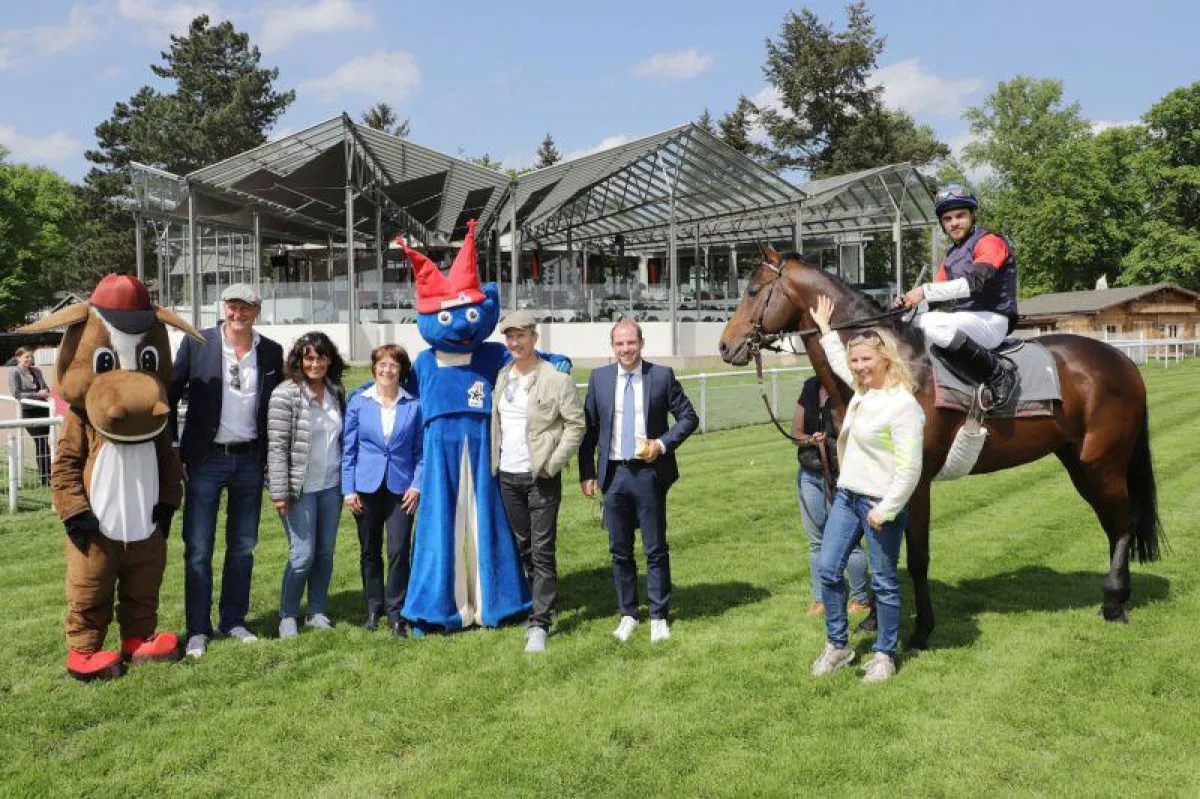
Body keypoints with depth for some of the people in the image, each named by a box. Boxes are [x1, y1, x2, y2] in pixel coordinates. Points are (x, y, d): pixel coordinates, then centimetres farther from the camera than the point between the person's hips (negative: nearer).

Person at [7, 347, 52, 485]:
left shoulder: (36, 371, 13)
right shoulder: (14, 372, -3)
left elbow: (45, 387, 23)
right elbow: (16, 393, -12)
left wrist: (46, 392, -1)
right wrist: (37, 394, -18)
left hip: (42, 408, 5)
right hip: (28, 412, -5)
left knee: (44, 441, 4)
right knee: (40, 442, -7)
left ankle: (46, 474, 12)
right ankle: (44, 477, -2)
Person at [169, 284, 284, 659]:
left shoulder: (271, 352, 4)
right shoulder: (196, 344, -4)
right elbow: (171, 396, -1)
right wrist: (171, 453, -5)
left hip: (250, 460, 3)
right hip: (206, 459, -3)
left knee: (243, 546, 11)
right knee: (198, 549, 1)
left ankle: (233, 621, 25)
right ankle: (197, 630, 11)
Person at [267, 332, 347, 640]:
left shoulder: (336, 392, 7)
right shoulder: (285, 395, -10)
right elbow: (277, 447, -12)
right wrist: (279, 493, -16)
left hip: (331, 486, 5)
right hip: (301, 489, -5)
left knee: (326, 553, 11)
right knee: (303, 556, -3)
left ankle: (317, 612, 25)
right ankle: (287, 616, 15)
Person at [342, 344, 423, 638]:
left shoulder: (413, 405, 0)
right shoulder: (359, 402, 1)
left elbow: (420, 450, 4)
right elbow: (348, 448, 3)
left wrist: (417, 485, -5)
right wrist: (348, 489, -1)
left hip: (401, 488, -1)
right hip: (366, 487, 1)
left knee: (399, 551, -4)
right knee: (370, 551, 11)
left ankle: (396, 612, 10)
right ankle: (374, 608, 27)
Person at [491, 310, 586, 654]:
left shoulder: (557, 379, -9)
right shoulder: (502, 376, 9)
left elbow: (576, 424, -9)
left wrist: (553, 463, -13)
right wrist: (495, 460, 7)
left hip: (540, 477, -6)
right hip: (507, 475, 6)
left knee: (543, 552, -3)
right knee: (524, 547, 15)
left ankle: (539, 624, 2)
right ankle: (539, 604, 31)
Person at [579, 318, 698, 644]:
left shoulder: (662, 375, -1)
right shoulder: (599, 378, 4)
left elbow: (689, 417, 3)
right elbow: (589, 428, 7)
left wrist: (663, 443, -12)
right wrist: (586, 472, 2)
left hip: (649, 472, -2)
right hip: (614, 474, 2)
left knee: (655, 550, 5)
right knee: (620, 550, 10)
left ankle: (659, 616, 18)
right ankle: (628, 614, 24)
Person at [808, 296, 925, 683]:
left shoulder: (903, 405, -19)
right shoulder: (862, 389, 7)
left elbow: (910, 469, -21)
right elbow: (838, 362, 31)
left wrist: (885, 510, -20)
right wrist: (824, 327, 37)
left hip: (880, 504, -8)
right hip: (846, 495, 8)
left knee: (884, 583, 6)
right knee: (829, 570, 9)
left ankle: (885, 654, 21)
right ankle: (837, 645, 24)